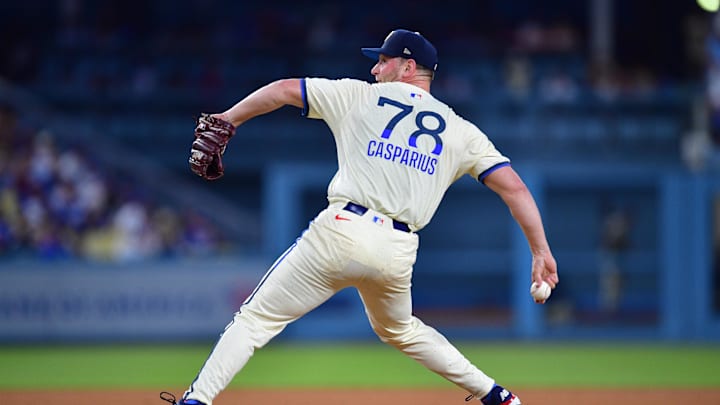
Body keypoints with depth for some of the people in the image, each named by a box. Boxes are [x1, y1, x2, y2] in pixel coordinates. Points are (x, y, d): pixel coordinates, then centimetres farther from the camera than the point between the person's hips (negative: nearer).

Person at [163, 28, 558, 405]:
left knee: (256, 318, 3)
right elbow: (513, 186, 7)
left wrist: (227, 120, 23)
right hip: (398, 253, 4)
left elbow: (284, 89, 12)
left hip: (342, 231, -4)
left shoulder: (360, 96, 11)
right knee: (399, 329, 31)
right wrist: (541, 251, 7)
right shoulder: (460, 131, 15)